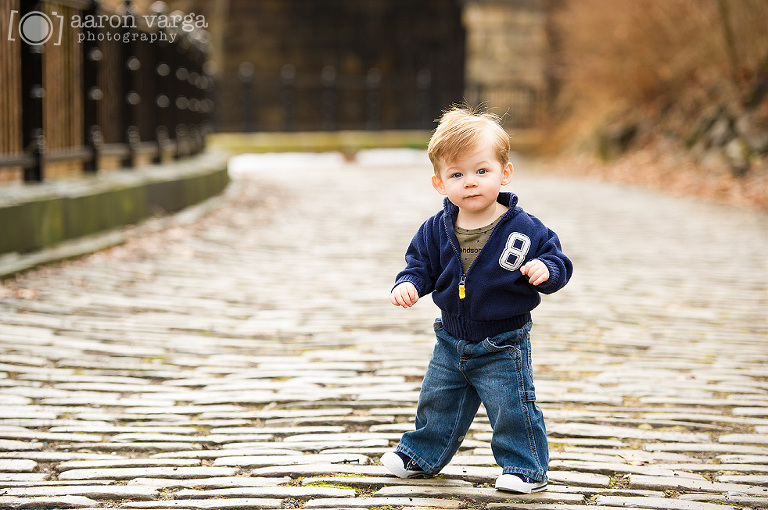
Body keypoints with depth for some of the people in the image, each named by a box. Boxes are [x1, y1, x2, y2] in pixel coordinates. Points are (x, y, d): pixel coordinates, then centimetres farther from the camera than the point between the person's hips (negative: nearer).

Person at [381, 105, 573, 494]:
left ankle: (526, 467, 16)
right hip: (451, 341, 5)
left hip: (503, 345, -4)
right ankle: (420, 454, 39)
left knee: (512, 409, -1)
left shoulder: (523, 229, -16)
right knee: (437, 403, 19)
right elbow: (420, 265, 4)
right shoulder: (436, 231, -6)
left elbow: (557, 261, -11)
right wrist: (407, 284, -17)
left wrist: (545, 269, -33)